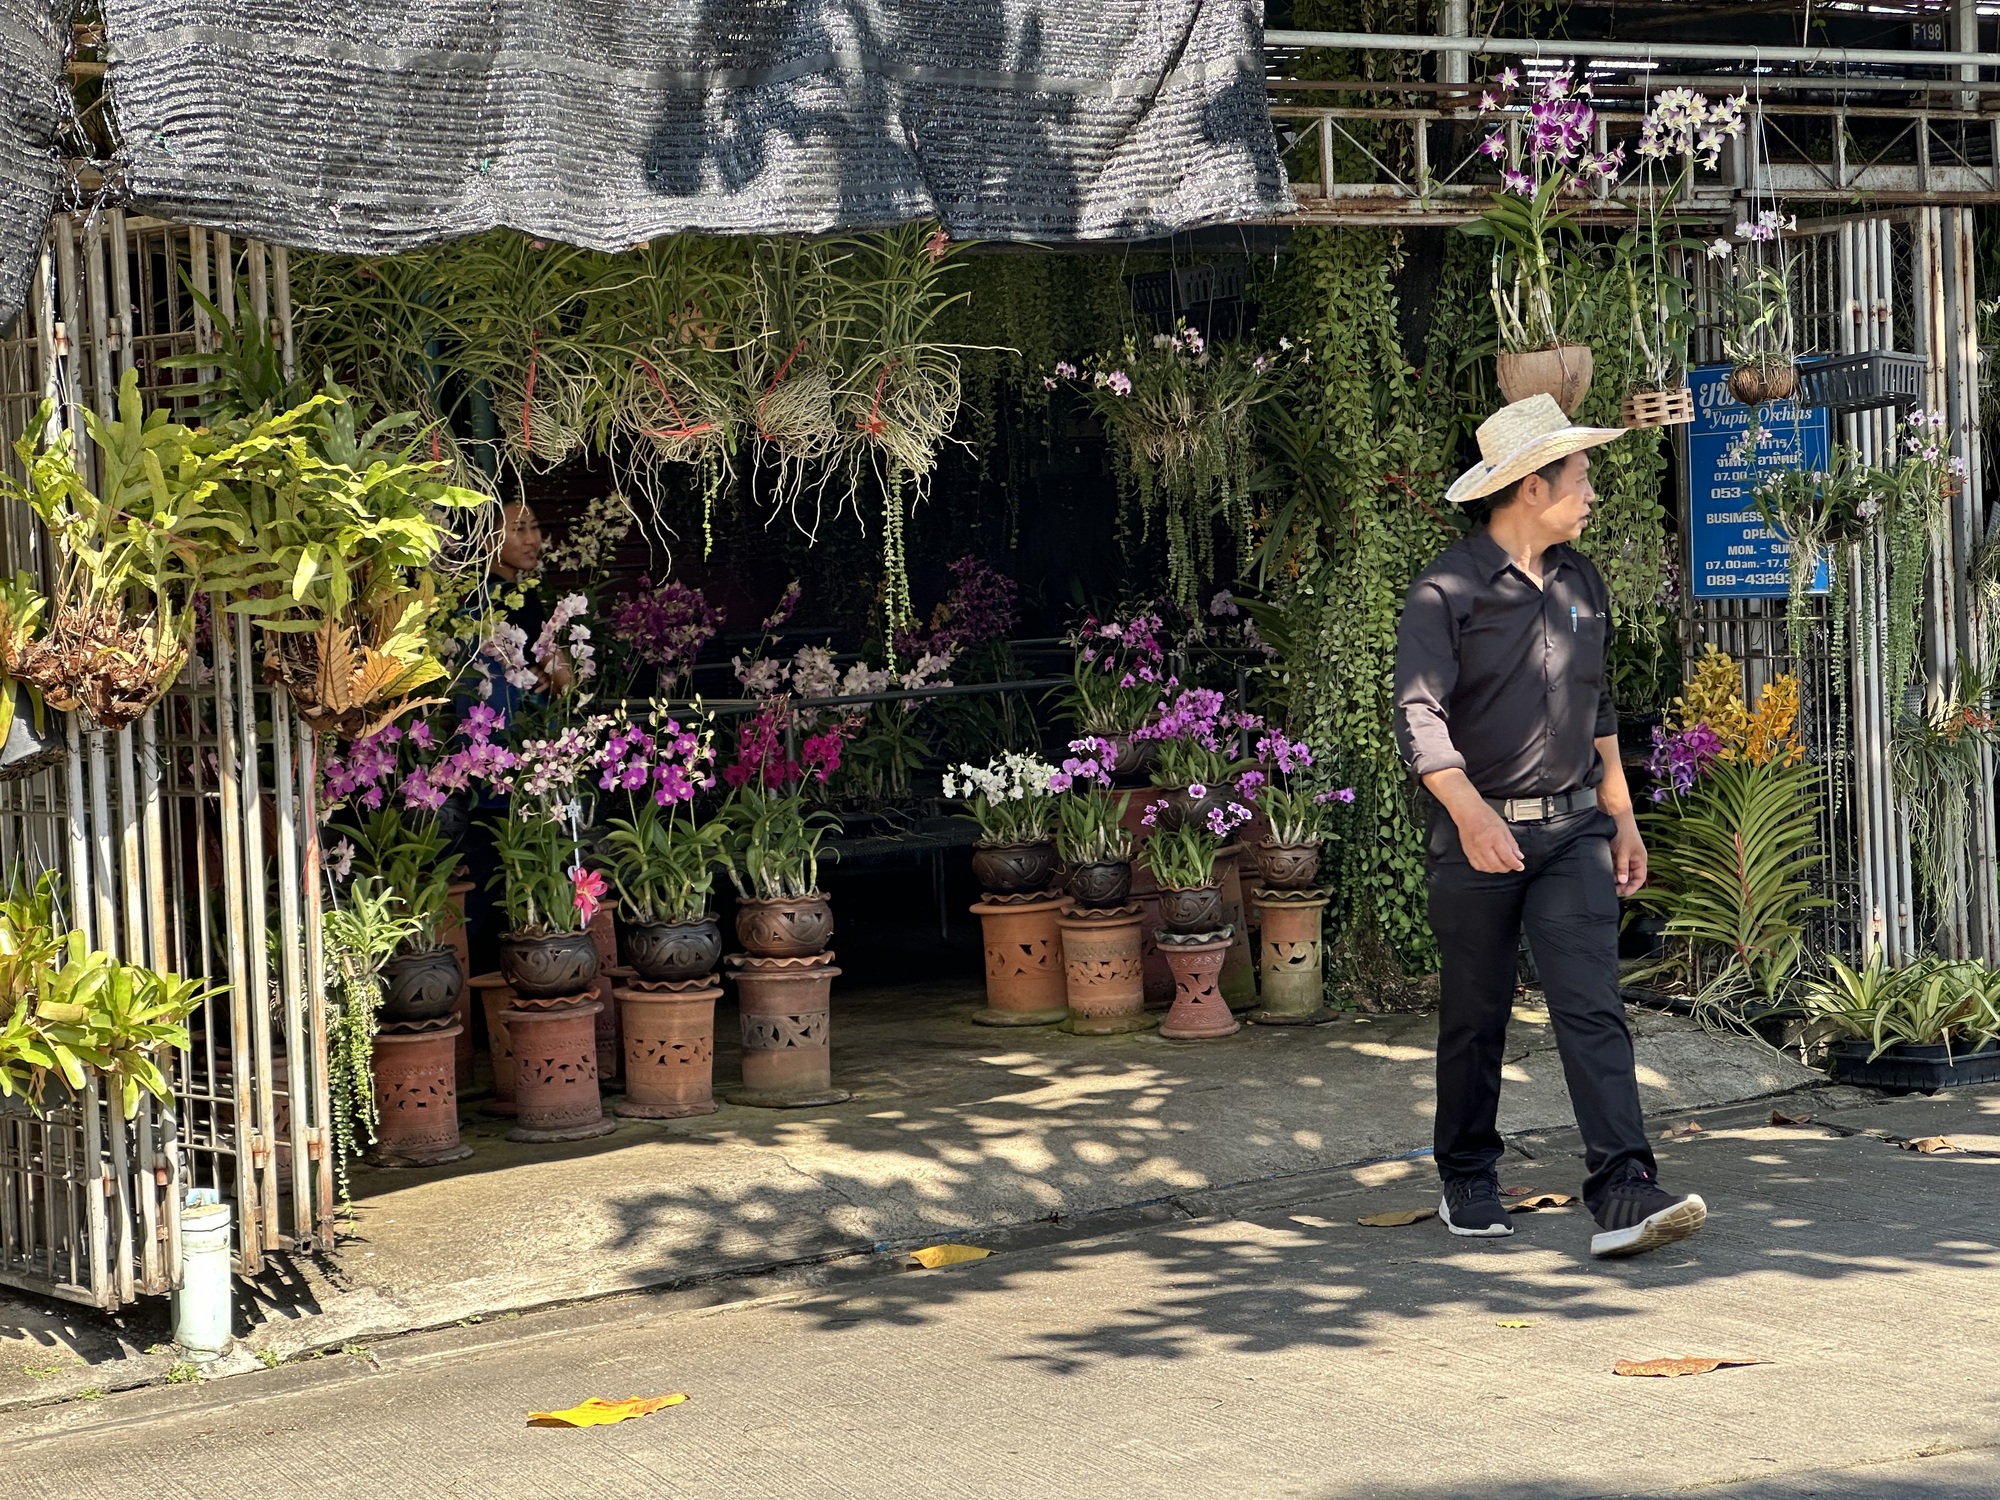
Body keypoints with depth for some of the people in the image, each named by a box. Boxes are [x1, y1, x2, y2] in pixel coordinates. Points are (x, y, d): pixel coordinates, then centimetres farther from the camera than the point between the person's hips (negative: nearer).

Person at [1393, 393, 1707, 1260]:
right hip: (1478, 835, -4)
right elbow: (1419, 715, -18)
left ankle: (1621, 1193, -17)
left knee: (1592, 1007, -9)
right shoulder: (1447, 591, -8)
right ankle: (1467, 1184, 24)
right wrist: (1470, 813, -31)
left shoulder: (1581, 584, 13)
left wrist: (1622, 819, 20)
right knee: (1474, 1019, 8)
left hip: (1573, 830, 4)